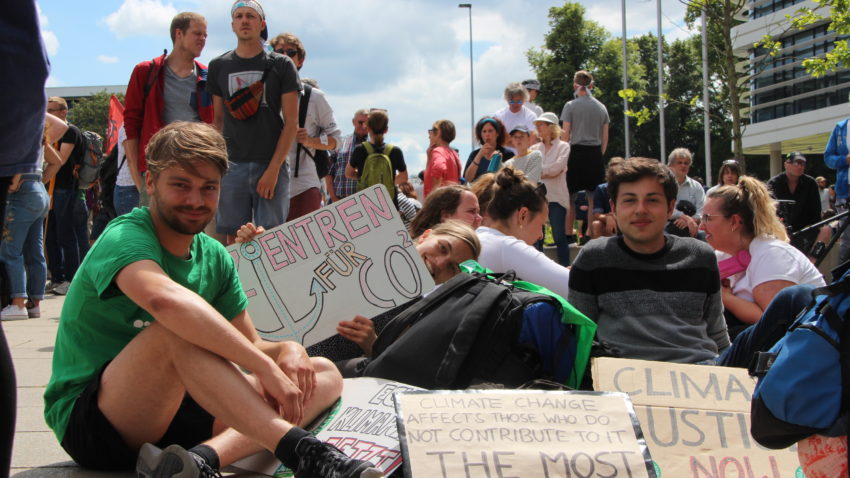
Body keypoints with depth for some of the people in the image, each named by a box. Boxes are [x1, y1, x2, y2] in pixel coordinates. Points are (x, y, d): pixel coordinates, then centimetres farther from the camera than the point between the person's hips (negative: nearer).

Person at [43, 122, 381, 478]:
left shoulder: (214, 257, 7)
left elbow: (250, 347, 11)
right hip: (87, 420, -8)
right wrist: (268, 368, -40)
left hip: (173, 410, 8)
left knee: (325, 375, -4)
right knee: (179, 326, -35)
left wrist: (288, 350, -14)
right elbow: (165, 299, -40)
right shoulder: (124, 238, -16)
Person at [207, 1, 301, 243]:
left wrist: (274, 168, -9)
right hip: (232, 165, 2)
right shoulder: (219, 67, 12)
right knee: (234, 237, 2)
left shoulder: (281, 65, 4)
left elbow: (291, 122, 0)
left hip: (272, 165, -2)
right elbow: (217, 120, 15)